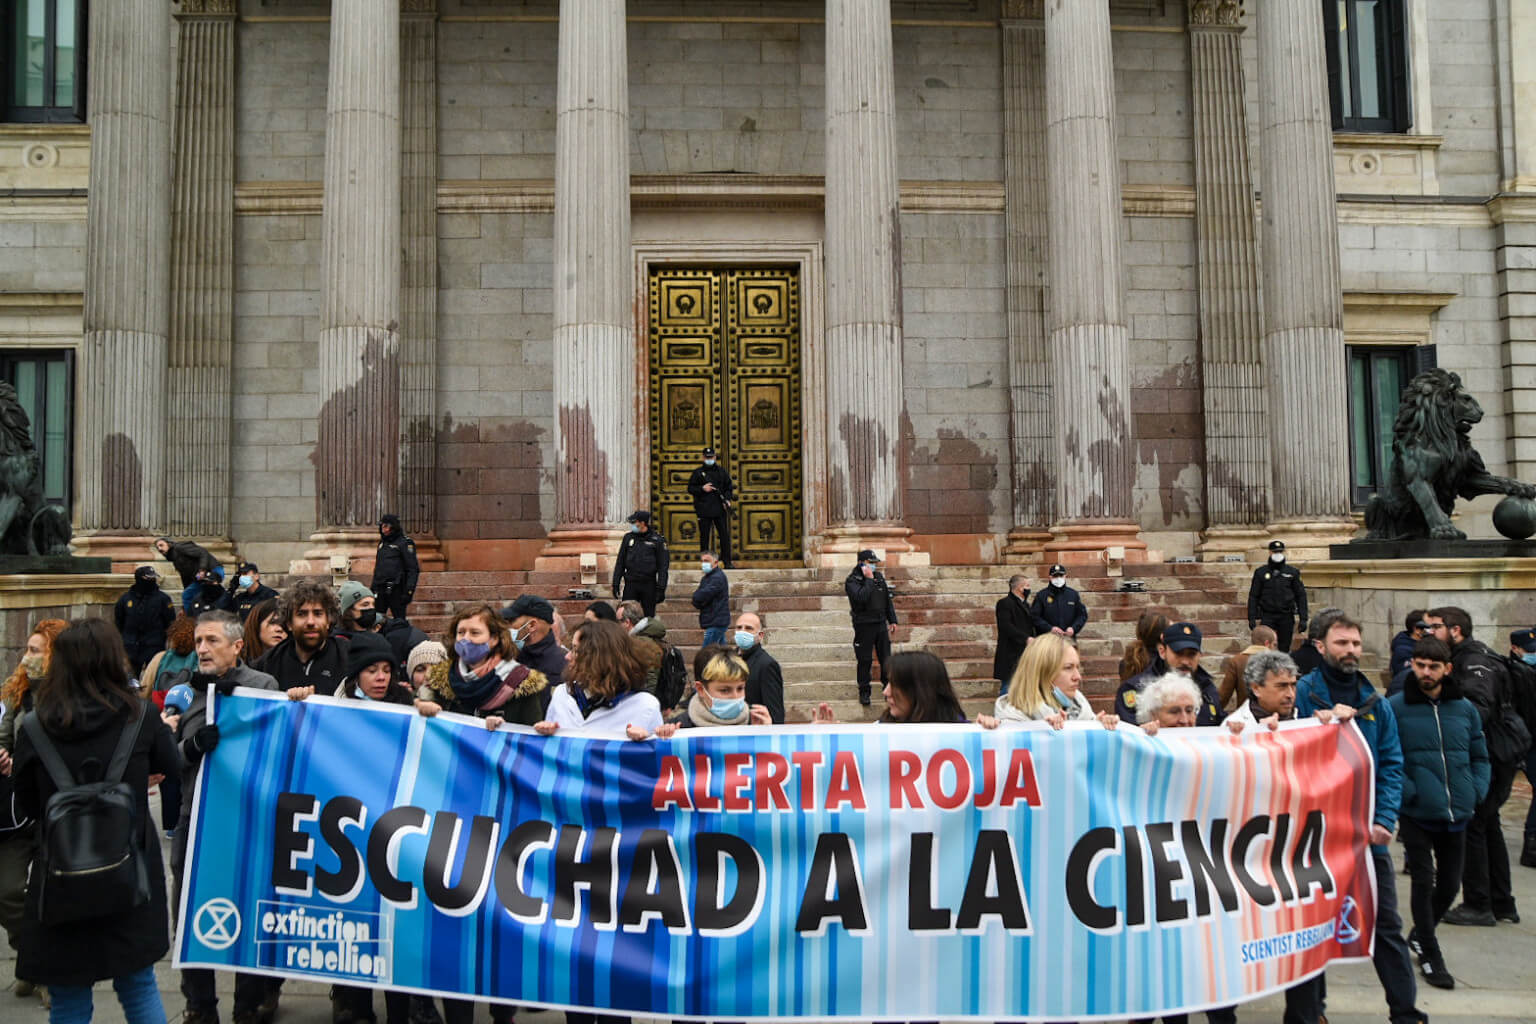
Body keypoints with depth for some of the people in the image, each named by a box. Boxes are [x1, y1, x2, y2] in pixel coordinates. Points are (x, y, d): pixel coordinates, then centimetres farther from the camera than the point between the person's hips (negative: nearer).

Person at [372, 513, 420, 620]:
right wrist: (373, 587, 20)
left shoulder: (405, 543, -5)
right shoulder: (382, 543, 17)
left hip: (396, 590, -7)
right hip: (381, 589, 7)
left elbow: (413, 569, -10)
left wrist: (409, 591, -17)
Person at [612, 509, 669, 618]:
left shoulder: (657, 540, -3)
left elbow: (663, 567, -4)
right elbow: (620, 563, 11)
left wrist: (661, 589, -10)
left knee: (649, 617, 5)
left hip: (649, 585, -2)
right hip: (630, 584, 2)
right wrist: (615, 584, 5)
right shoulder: (628, 538, 6)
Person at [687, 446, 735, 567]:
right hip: (704, 510, -1)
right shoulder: (698, 472, 5)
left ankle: (727, 561, 5)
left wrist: (727, 499, -5)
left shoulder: (721, 471, 10)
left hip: (720, 509, 1)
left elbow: (729, 487, 11)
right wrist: (702, 488, -12)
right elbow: (690, 488, 4)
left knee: (724, 535, 0)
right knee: (704, 536, 4)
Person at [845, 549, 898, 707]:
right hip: (864, 627, -5)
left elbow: (888, 599, 15)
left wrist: (892, 620, 13)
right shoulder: (852, 581, -9)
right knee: (864, 661, 0)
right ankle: (864, 692, 11)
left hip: (881, 624, 5)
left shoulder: (879, 577, 9)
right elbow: (861, 597, -27)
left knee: (886, 658, 10)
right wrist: (868, 580, -21)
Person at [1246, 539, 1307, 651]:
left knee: (1284, 649, 4)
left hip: (1286, 617, 1)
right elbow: (1253, 596, 6)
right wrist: (1252, 618, -2)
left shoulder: (1292, 572, 7)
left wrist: (1303, 618, 0)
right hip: (1267, 616, -1)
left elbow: (1301, 596, 7)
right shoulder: (1261, 572, 5)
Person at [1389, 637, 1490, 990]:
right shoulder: (1395, 707, -8)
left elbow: (1480, 757, 15)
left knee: (1450, 883, 14)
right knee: (1424, 881, -1)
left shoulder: (1465, 708, 6)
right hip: (1416, 813, -4)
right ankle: (1430, 955, 15)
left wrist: (1476, 792, 1)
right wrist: (1407, 792, -17)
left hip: (1457, 814, 4)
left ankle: (1420, 934, 38)